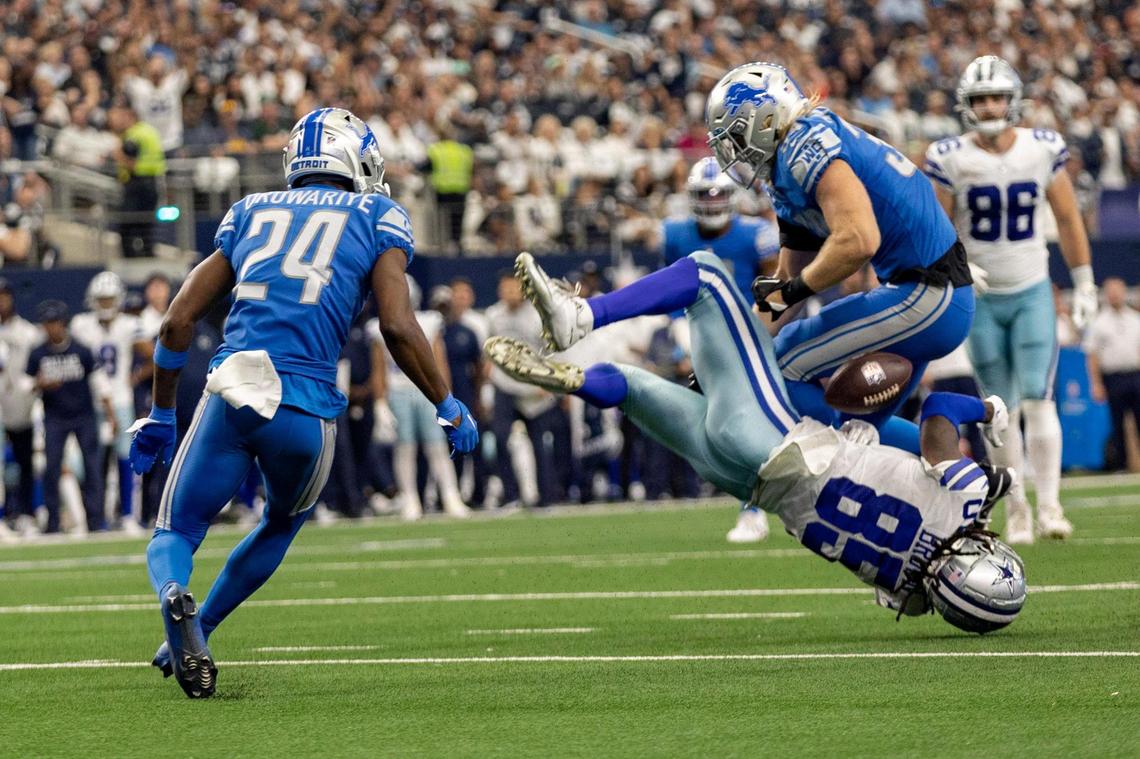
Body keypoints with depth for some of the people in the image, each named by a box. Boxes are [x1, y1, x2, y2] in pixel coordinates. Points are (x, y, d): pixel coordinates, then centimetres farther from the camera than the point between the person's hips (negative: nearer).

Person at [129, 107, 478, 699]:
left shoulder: (251, 212, 20)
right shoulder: (378, 218, 11)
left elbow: (177, 322, 17)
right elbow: (397, 327, -3)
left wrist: (161, 416, 28)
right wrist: (448, 408, 9)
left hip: (228, 397, 1)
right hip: (303, 407, -1)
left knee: (173, 534, 11)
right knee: (283, 522, 29)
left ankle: (174, 598, -23)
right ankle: (195, 630, 19)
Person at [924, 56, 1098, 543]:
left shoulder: (1043, 150, -5)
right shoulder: (950, 160, -10)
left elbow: (1068, 219, 5)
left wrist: (1083, 285, 7)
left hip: (1032, 292, 0)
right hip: (981, 299, 0)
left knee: (1037, 401, -12)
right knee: (1003, 411, 4)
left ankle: (1049, 506, -11)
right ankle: (1017, 508, 14)